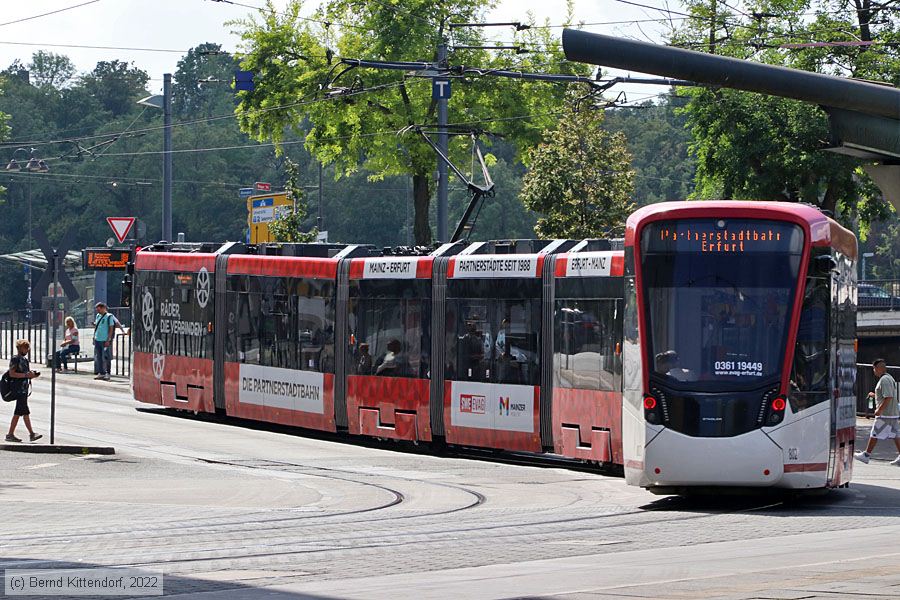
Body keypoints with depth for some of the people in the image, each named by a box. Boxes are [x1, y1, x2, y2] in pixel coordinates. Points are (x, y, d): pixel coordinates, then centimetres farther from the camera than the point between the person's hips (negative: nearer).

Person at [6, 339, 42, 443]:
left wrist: (32, 375, 5)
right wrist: (26, 375, -21)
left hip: (24, 389, 9)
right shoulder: (15, 359, -8)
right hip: (18, 388, -9)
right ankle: (32, 434, -11)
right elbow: (12, 374, -16)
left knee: (18, 413, 9)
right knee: (25, 412, -10)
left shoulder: (25, 360, 18)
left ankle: (10, 434, 12)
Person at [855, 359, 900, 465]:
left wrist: (879, 410, -19)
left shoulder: (884, 380, -16)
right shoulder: (890, 378, 17)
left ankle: (866, 455, 8)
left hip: (884, 414, -10)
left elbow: (889, 397, -24)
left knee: (874, 435, 0)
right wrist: (875, 395, 21)